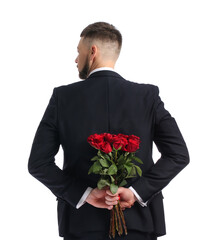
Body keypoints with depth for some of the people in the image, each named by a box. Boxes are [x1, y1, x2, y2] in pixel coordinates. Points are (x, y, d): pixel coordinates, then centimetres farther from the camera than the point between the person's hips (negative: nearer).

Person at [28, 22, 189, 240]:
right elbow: (178, 154, -10)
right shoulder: (148, 96, -4)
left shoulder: (63, 97, -5)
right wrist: (136, 191, -11)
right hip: (138, 222, 1)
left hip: (82, 223, 0)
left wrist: (84, 194, -10)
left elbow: (38, 163, -9)